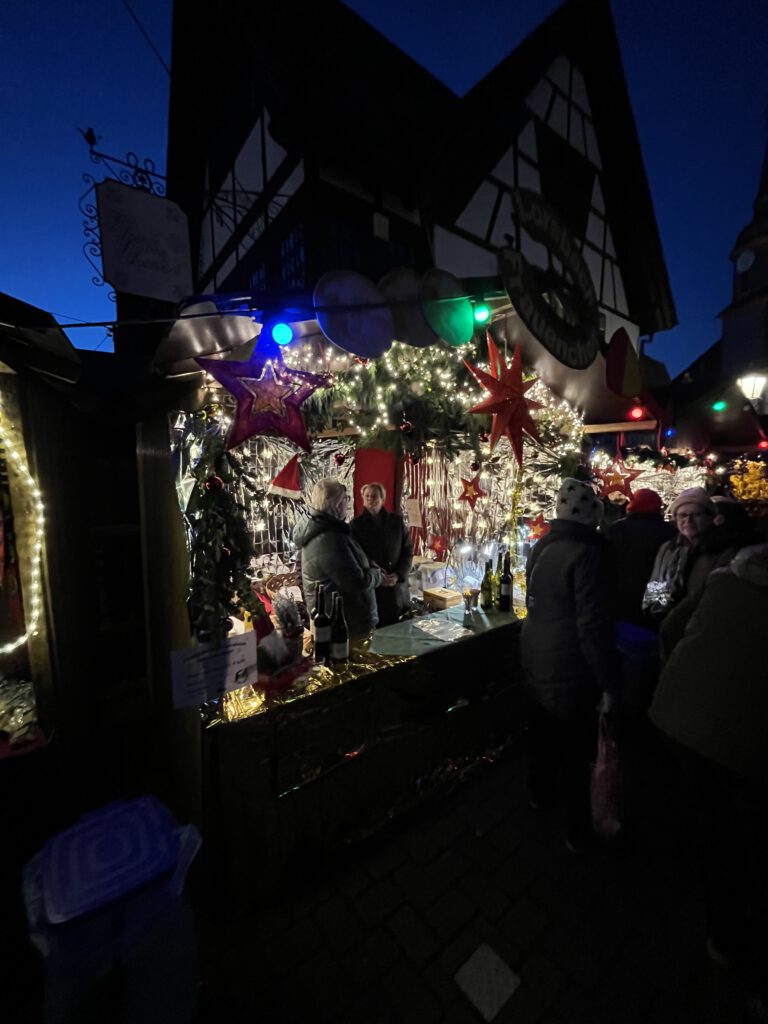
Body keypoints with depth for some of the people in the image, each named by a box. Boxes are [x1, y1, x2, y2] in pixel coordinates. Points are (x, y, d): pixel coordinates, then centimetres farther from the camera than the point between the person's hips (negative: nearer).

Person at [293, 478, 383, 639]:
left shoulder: (318, 532, 6)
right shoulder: (328, 539, -28)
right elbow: (358, 583, -26)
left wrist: (372, 569, 0)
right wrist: (377, 574, -8)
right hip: (347, 625, -10)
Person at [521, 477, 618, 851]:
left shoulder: (541, 547, 0)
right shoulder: (585, 554, -23)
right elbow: (593, 626, -23)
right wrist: (607, 681, -13)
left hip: (536, 659, 7)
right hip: (570, 669, -7)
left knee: (543, 731, 26)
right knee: (576, 750, 12)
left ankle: (540, 791, 47)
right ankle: (578, 831, 30)